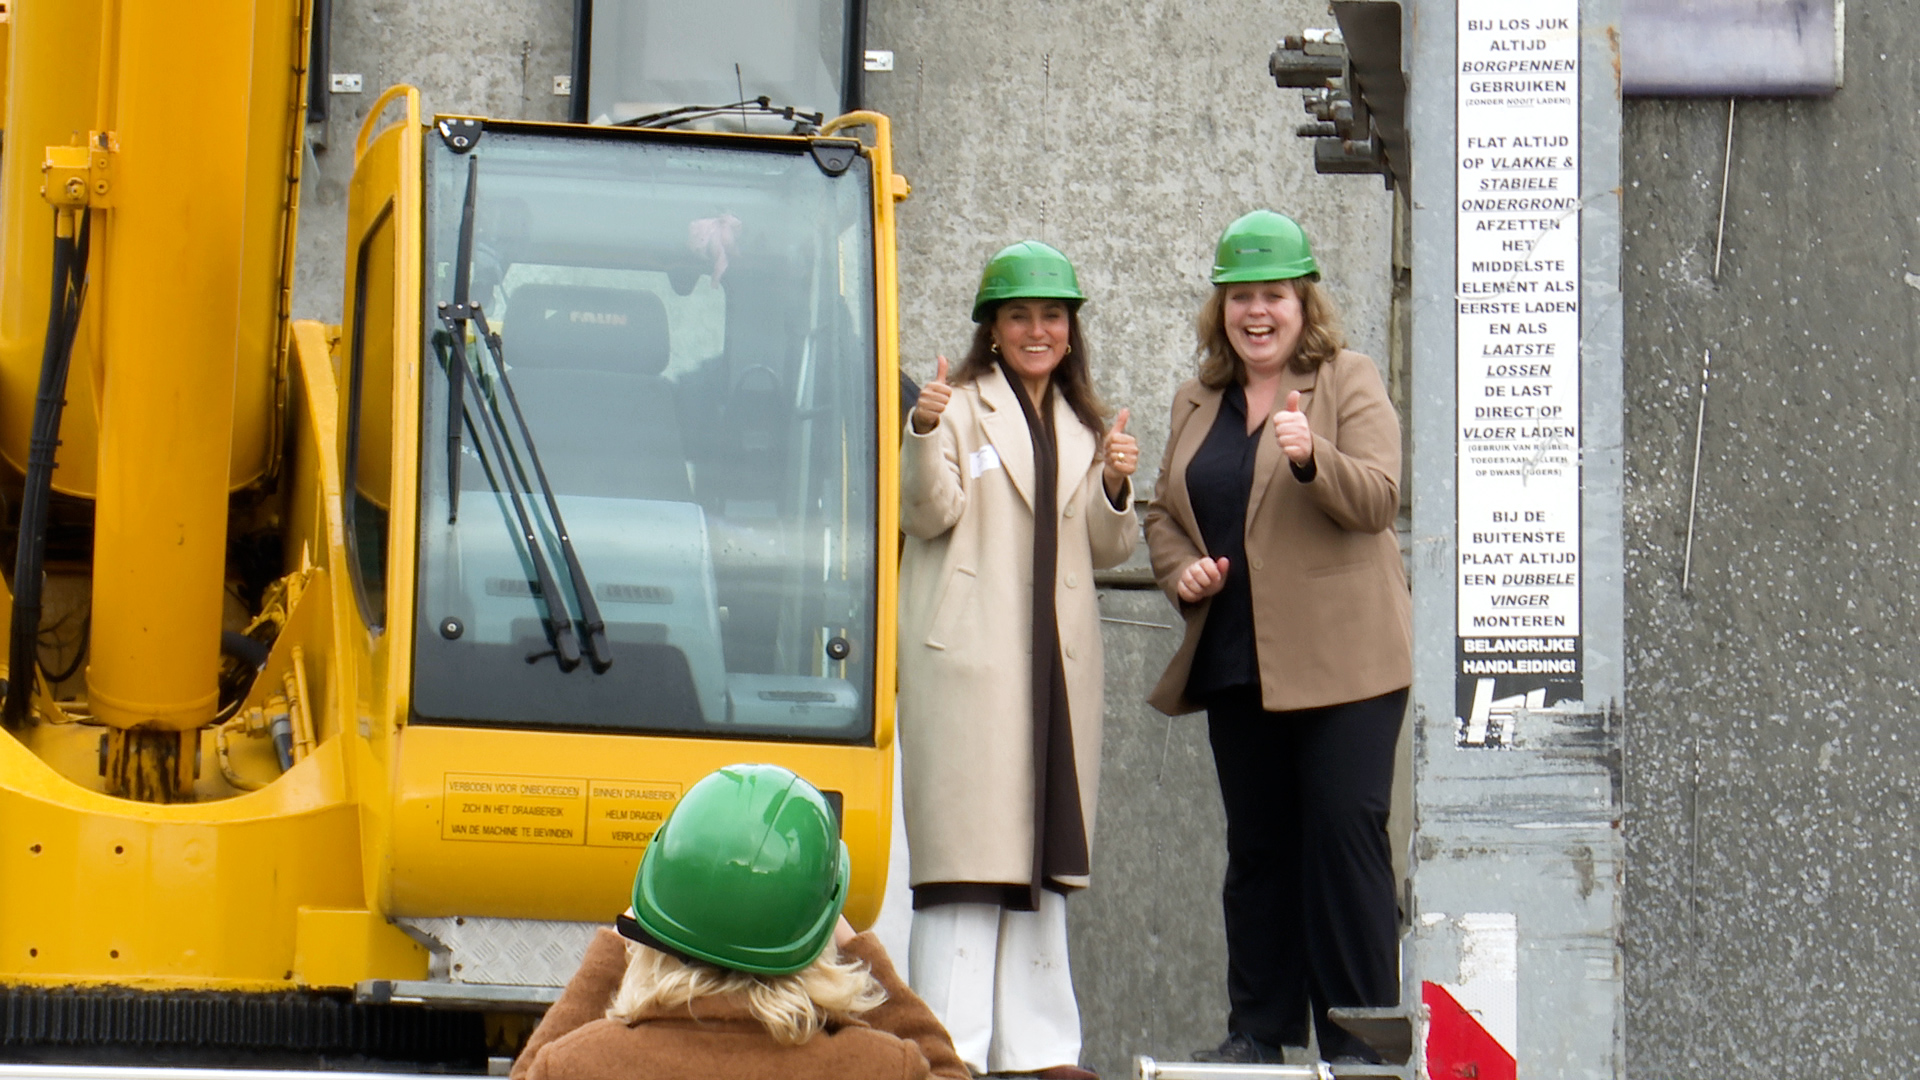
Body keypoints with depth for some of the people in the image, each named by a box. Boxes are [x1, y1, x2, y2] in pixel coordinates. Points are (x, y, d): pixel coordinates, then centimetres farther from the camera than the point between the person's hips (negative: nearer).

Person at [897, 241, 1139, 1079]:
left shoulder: (1082, 428, 19)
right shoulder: (961, 407, 1)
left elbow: (1107, 550, 16)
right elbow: (928, 513, -9)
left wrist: (1115, 490, -3)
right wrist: (924, 434, -25)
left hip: (1057, 660, 6)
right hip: (968, 656, -6)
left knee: (1044, 852, 7)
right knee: (965, 851, -8)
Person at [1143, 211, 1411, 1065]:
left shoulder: (1350, 385, 0)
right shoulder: (1197, 402, 16)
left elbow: (1378, 498, -11)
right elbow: (1163, 510, 22)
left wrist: (1311, 455, -28)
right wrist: (1180, 570, 2)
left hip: (1339, 662, -5)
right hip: (1236, 664, 5)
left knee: (1344, 835, -8)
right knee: (1256, 847, 9)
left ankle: (1358, 1035, -3)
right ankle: (1260, 1029, 15)